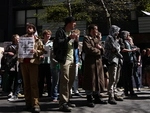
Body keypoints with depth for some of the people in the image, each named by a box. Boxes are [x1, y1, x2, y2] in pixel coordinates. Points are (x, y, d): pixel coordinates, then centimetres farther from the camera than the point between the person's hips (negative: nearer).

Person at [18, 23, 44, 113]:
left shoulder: (37, 40, 6)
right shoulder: (22, 38, 17)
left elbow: (43, 50, 0)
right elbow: (18, 48, 20)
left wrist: (36, 51, -18)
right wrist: (19, 56, 0)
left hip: (33, 62, -4)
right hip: (23, 62, 4)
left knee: (34, 84, -8)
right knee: (26, 84, 6)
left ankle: (35, 104, -9)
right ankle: (28, 103, 11)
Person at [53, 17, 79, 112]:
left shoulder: (71, 33, 19)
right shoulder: (60, 31, -3)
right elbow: (58, 43, -16)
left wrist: (76, 40, 2)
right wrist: (69, 38, -17)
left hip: (72, 59, 8)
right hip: (65, 59, -8)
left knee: (71, 80, 11)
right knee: (65, 81, -10)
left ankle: (67, 100, 23)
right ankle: (63, 103, -6)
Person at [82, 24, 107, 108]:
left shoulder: (97, 39, 22)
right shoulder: (86, 38, -1)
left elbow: (103, 51, 18)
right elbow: (88, 49, -16)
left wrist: (100, 48, -5)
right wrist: (98, 51, -2)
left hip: (98, 62, 8)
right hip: (90, 62, -7)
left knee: (98, 79, 10)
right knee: (90, 80, -5)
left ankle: (97, 98, 20)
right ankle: (89, 99, 2)